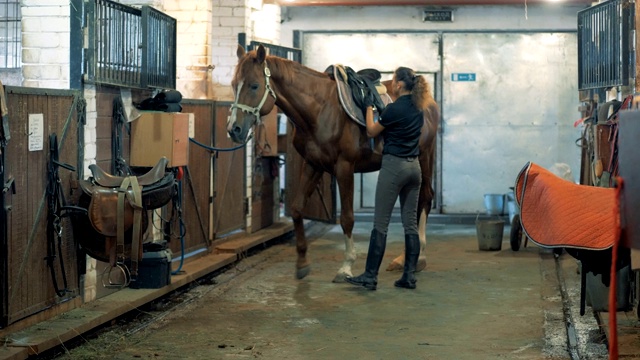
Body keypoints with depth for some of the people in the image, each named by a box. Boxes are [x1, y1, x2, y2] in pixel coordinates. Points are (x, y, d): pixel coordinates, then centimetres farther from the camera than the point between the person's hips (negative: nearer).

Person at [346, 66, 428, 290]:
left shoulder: (394, 109, -14)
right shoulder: (417, 108, 9)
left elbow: (371, 132, -2)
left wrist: (369, 107, 9)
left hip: (394, 166, -8)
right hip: (414, 166, 8)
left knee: (380, 224, -3)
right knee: (410, 224, 8)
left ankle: (370, 277, 0)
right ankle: (409, 276, 9)